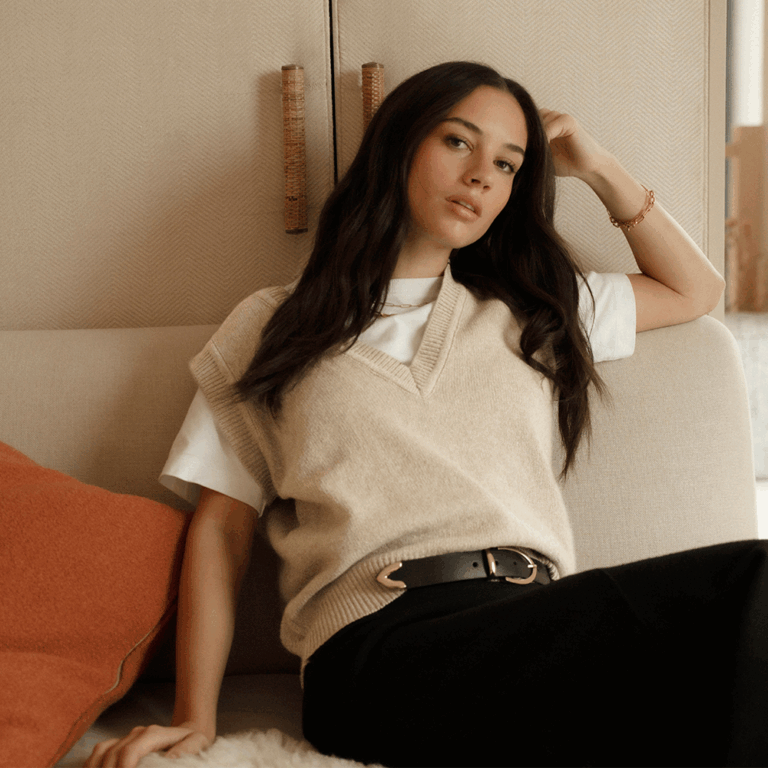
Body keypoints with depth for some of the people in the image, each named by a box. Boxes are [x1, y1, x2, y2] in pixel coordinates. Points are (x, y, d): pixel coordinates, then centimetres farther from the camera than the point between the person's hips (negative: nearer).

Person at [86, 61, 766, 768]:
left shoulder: (532, 312, 26)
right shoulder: (271, 326, 18)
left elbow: (695, 290, 39)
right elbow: (221, 528, 13)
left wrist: (600, 170, 29)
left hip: (535, 625, 5)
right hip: (382, 639, -4)